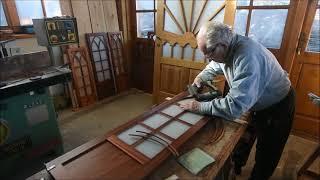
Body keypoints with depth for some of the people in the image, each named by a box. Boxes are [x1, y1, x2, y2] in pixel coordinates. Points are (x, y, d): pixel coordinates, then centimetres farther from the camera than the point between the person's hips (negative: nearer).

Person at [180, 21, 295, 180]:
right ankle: (236, 166, 48)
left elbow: (234, 106, -43)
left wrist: (200, 107, -34)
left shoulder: (247, 58, -41)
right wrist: (201, 76, -6)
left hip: (277, 107, -8)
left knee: (266, 155, 11)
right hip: (254, 103, 8)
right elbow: (215, 66, 11)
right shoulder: (226, 48, -13)